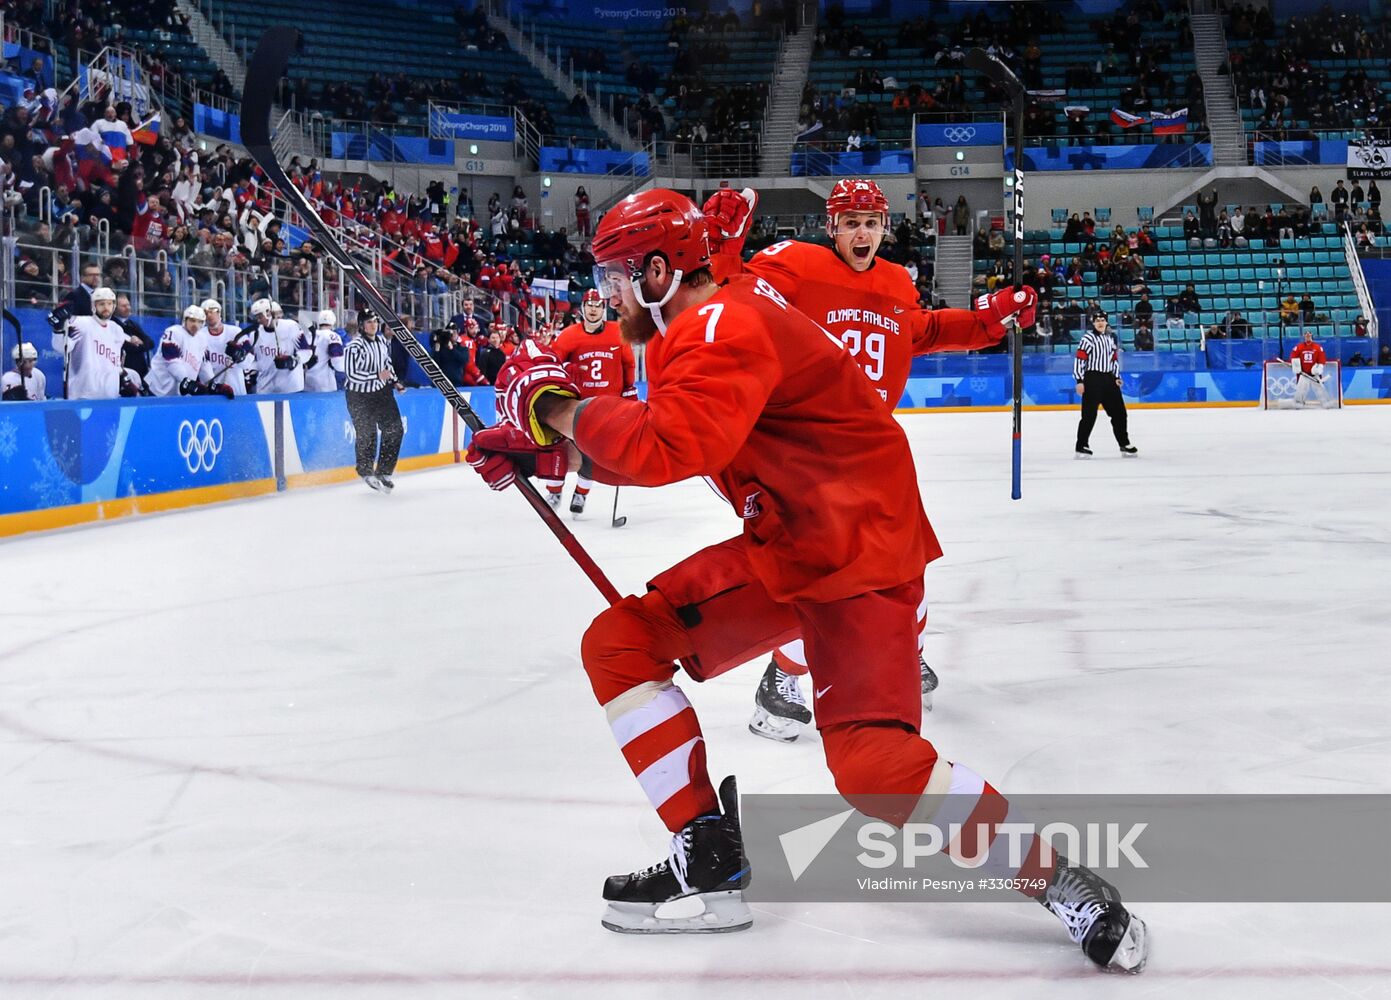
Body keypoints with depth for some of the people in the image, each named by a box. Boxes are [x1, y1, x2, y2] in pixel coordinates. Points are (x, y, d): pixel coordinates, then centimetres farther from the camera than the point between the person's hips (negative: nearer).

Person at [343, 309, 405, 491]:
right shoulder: (355, 346, -19)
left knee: (394, 429, 2)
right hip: (359, 396, -7)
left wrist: (394, 381, 9)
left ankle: (384, 472, 14)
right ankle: (366, 472, 22)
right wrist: (377, 376, -25)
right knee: (367, 435, -1)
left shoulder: (382, 341, 5)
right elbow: (351, 373, -22)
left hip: (382, 391, 7)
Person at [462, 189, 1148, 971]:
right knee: (618, 643, 1)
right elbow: (651, 453, 21)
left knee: (873, 764, -24)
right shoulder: (696, 334, 11)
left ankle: (1064, 883, -7)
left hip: (861, 554, -10)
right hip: (780, 550, 10)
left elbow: (668, 449, -36)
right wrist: (544, 444, 10)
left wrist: (557, 405, -21)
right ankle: (712, 863, 3)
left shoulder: (726, 327, -21)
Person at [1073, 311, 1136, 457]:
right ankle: (1081, 446, -2)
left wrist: (1117, 377, 10)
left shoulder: (1111, 338, 13)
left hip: (1108, 379, 7)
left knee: (1119, 412, 9)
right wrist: (1080, 381, -17)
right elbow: (1079, 359, -12)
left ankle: (1124, 444, 20)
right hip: (1092, 378, -7)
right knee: (1089, 414, -8)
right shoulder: (1088, 338, -8)